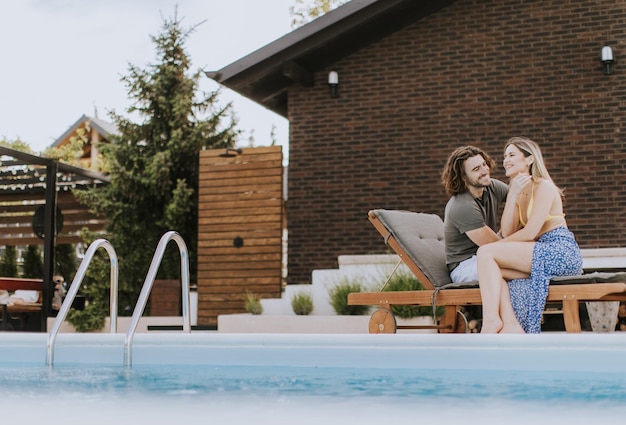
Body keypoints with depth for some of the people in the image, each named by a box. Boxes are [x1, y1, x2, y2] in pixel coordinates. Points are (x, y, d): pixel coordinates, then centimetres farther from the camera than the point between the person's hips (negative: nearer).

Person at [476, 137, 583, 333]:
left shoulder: (543, 186, -5)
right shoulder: (519, 194, 19)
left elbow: (529, 233, -14)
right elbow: (507, 233, 5)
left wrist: (494, 247, -2)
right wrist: (512, 195, -2)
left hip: (561, 252, -8)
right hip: (544, 253, 8)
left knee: (486, 253, -17)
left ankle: (491, 320, -26)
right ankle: (510, 325, -23)